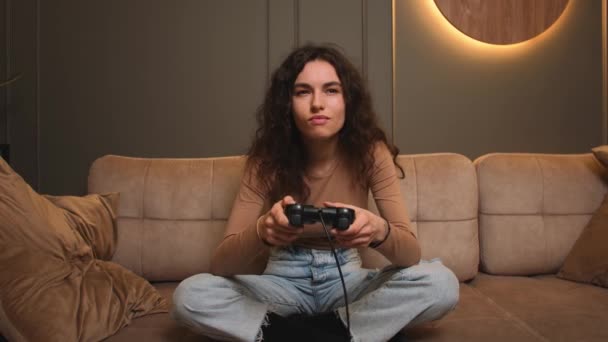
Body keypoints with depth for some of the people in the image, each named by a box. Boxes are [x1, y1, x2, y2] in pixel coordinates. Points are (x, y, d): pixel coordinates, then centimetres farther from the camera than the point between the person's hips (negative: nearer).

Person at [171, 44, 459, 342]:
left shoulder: (370, 152, -14)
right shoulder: (267, 159, -15)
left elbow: (411, 253, -18)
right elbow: (220, 263, -19)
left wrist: (378, 230, -42)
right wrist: (262, 232, -42)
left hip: (346, 279, 1)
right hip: (284, 281, 0)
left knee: (442, 283, -25)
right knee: (189, 295, -26)